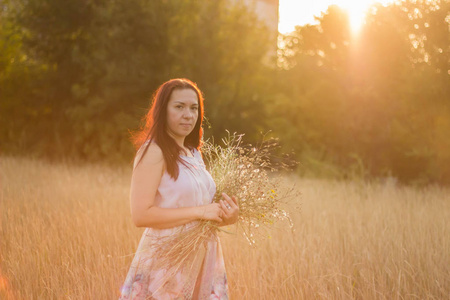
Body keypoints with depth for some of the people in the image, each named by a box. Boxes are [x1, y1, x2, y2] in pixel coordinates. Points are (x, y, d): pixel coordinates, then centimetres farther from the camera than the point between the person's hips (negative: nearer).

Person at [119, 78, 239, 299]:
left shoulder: (193, 153, 12)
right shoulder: (154, 152, -12)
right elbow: (141, 215, -21)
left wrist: (226, 217, -1)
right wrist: (200, 211, -18)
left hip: (201, 263, 7)